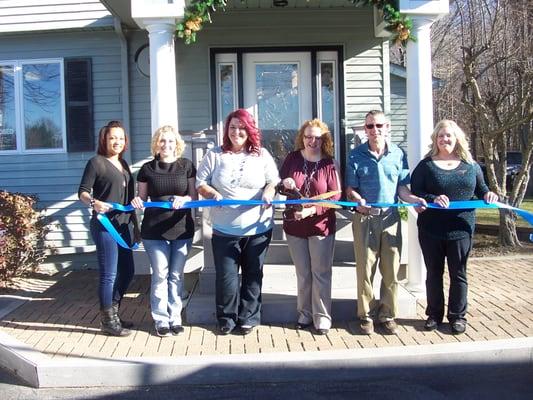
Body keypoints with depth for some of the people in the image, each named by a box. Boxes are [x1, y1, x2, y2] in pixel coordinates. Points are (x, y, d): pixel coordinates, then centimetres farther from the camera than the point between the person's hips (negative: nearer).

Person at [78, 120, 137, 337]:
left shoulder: (123, 164, 16)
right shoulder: (97, 162, -5)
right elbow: (83, 191, -9)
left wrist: (134, 224, 15)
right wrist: (94, 203, -28)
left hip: (124, 225, 8)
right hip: (105, 225, -8)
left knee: (127, 271, 12)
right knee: (109, 274, -3)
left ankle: (113, 314, 28)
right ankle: (107, 321, 11)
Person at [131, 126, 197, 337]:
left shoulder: (187, 165, 2)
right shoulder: (147, 168, 2)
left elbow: (195, 196, 2)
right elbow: (142, 197, 9)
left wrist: (184, 199, -19)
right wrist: (137, 201, -14)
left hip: (182, 229, 1)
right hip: (154, 231, -1)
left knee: (176, 275, 9)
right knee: (160, 275, 2)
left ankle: (175, 318, 21)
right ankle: (161, 320, 14)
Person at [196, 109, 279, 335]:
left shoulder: (261, 155, 6)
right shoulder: (215, 155, 6)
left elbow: (274, 181, 5)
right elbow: (200, 184, 4)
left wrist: (268, 192, -17)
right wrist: (213, 194, -16)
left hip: (257, 228, 1)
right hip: (224, 230, 0)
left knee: (253, 275, 9)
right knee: (226, 276, 2)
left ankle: (249, 318, 23)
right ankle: (227, 318, 20)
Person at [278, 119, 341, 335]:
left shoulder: (329, 164, -7)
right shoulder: (293, 158, 2)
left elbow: (335, 197, -12)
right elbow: (279, 183, 10)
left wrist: (311, 210, -25)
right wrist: (285, 184, -15)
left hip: (321, 226, -3)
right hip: (294, 226, 3)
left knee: (321, 273, 4)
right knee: (302, 274, 14)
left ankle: (322, 317, 14)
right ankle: (305, 314, 27)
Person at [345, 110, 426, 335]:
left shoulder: (398, 154, 6)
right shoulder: (357, 155, 2)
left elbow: (402, 189, 8)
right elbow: (350, 189, 3)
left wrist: (414, 199, -11)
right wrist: (358, 201, -18)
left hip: (390, 217, 2)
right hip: (364, 217, -1)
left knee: (391, 269, 5)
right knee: (365, 268, 4)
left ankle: (387, 315, 19)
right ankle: (366, 315, 16)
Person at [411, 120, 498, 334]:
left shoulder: (470, 165, 7)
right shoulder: (426, 165, 0)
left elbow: (481, 189, 17)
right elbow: (414, 192, -6)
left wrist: (488, 195, -5)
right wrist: (433, 199, -23)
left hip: (461, 229, 1)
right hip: (431, 230, -1)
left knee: (458, 274, 9)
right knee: (434, 273, 10)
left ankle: (457, 316, 22)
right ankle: (434, 314, 24)